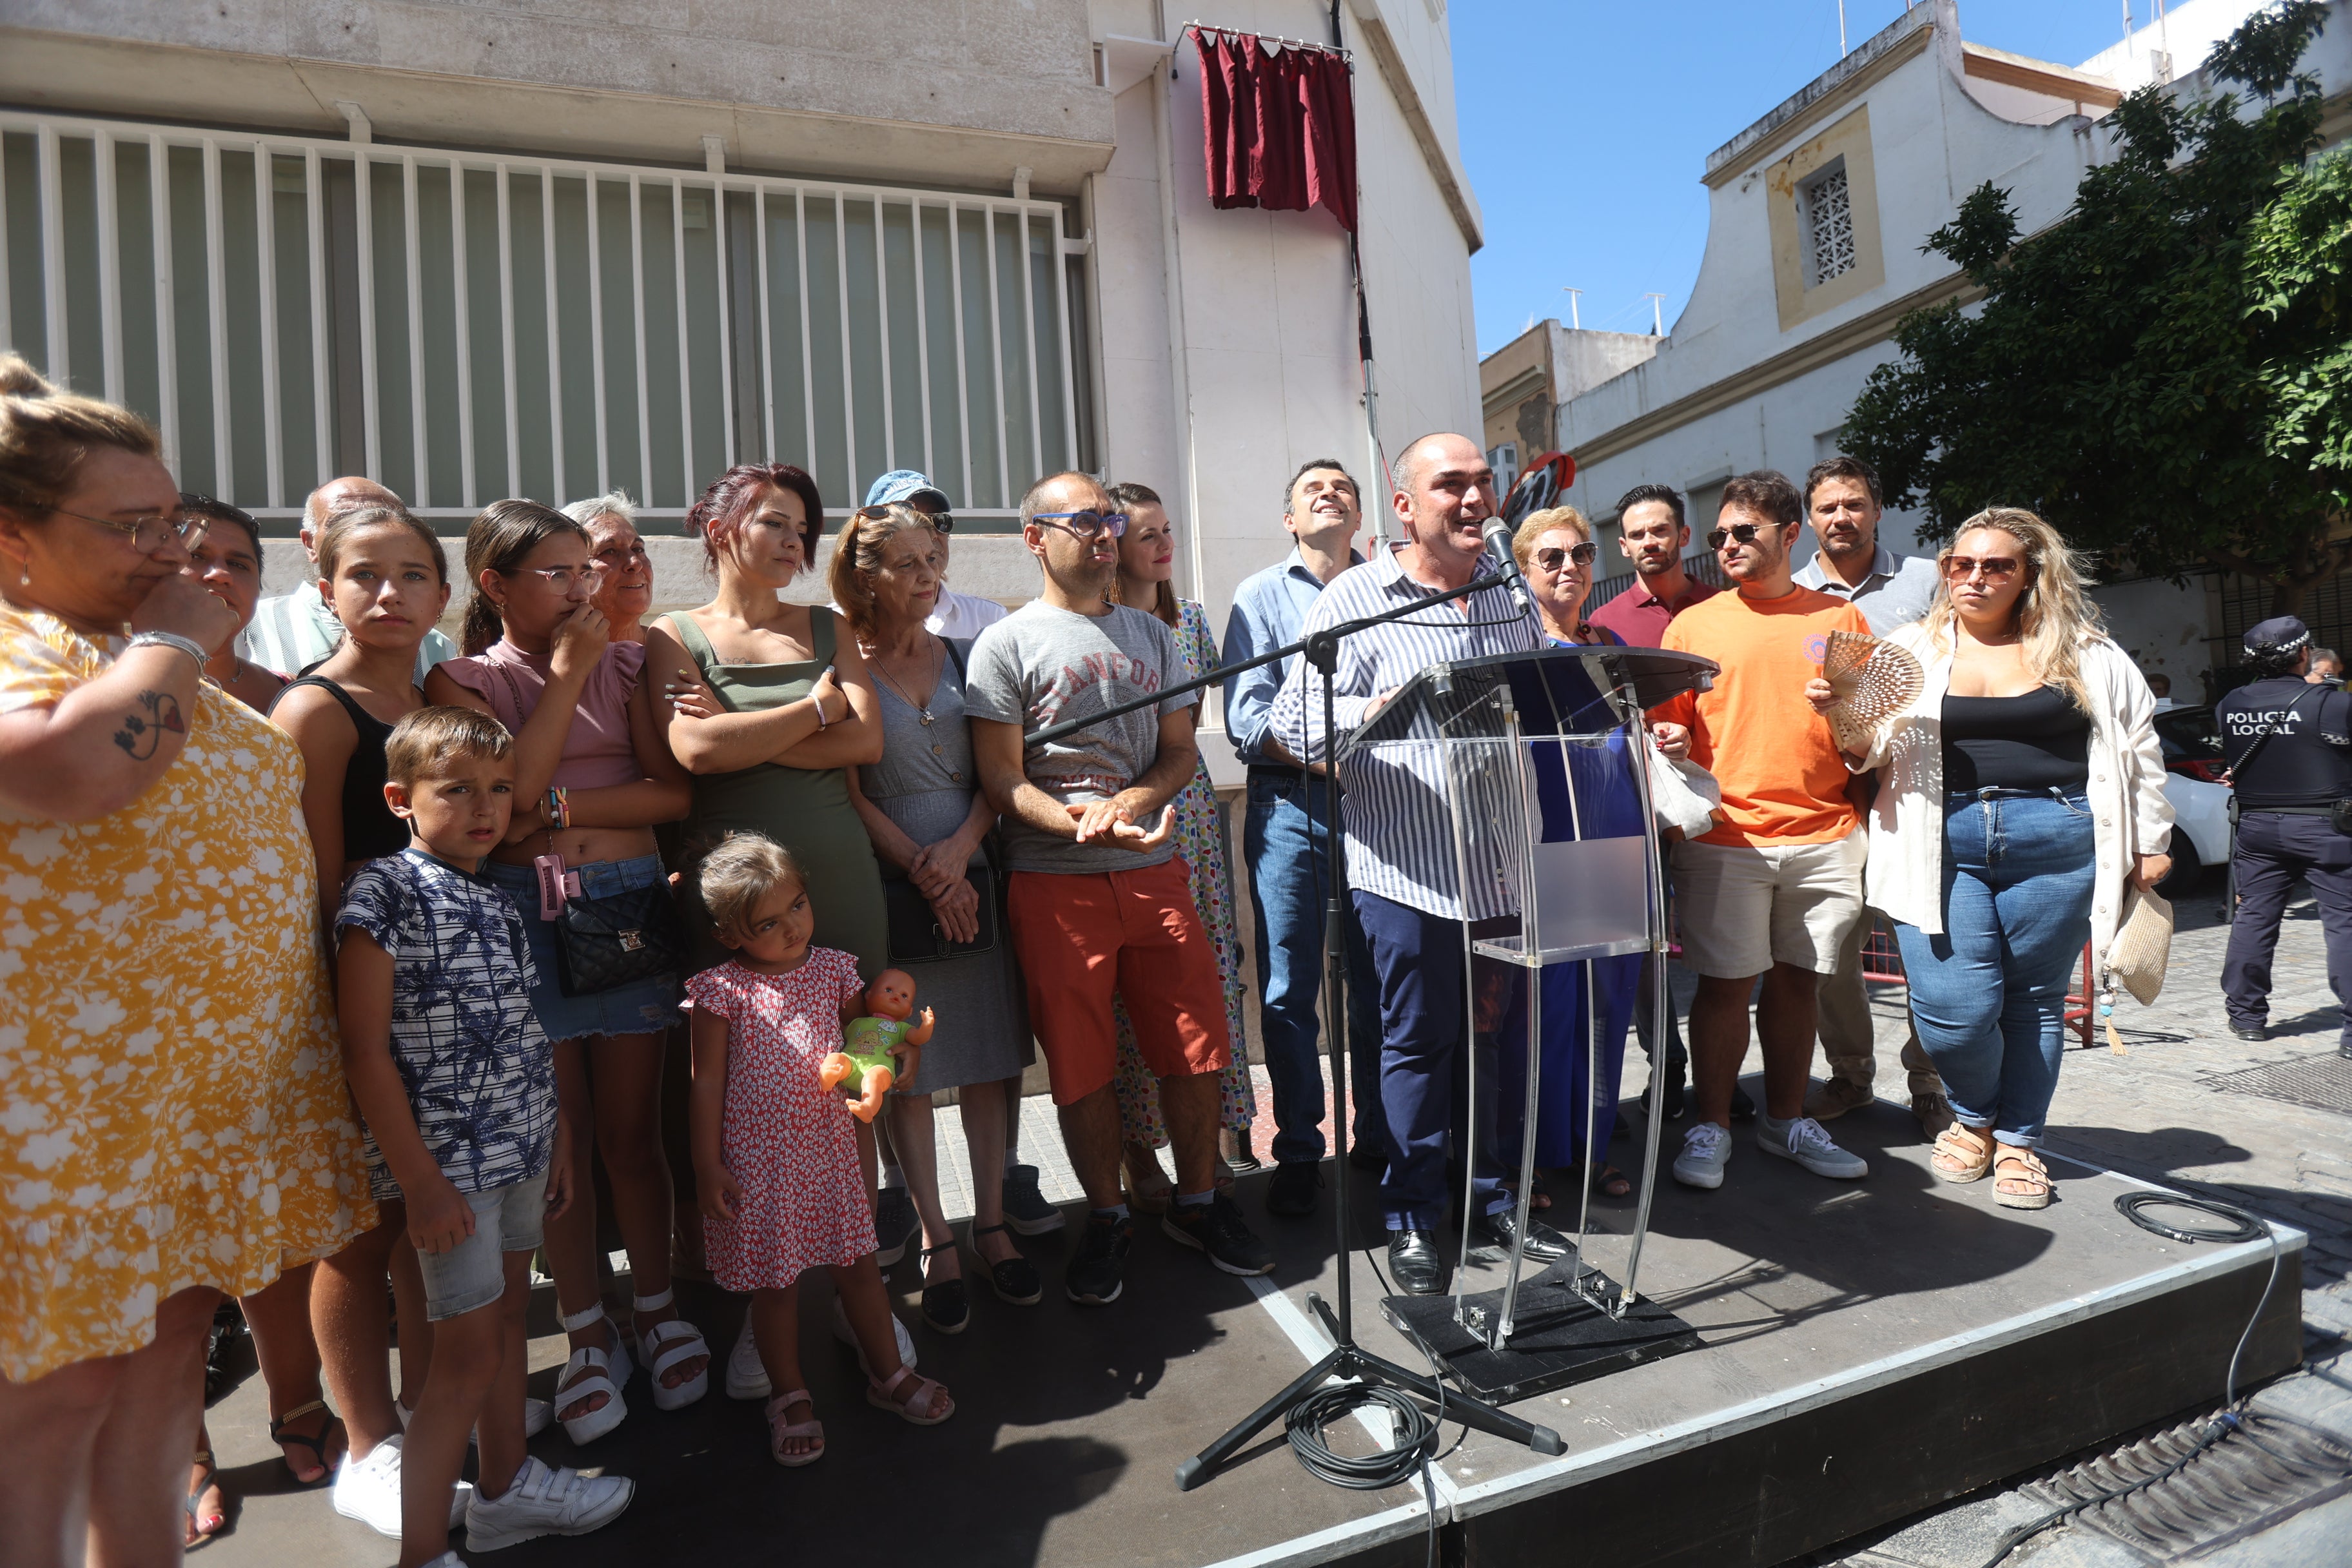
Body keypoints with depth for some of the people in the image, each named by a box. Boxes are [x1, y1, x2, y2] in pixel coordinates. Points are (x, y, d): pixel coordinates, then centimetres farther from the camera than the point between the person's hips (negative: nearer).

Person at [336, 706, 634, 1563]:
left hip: (521, 1146, 7)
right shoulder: (385, 891, -13)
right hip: (450, 1160, -7)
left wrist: (556, 1138, 15)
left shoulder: (499, 899, 8)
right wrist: (421, 1183, -16)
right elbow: (366, 1052, -15)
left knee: (510, 1312, 19)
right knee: (469, 1350, -1)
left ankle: (506, 1486, 37)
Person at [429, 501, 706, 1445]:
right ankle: (588, 1334, 23)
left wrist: (559, 808, -10)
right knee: (560, 1136, 7)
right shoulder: (464, 677, 4)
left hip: (630, 901, 1)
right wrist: (566, 673, -8)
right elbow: (507, 792, -11)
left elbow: (674, 793, 0)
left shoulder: (625, 662, 9)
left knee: (632, 1130, 8)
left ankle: (657, 1310, 26)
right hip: (525, 911, -1)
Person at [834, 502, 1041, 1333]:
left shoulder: (966, 657, 10)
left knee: (991, 1055, 7)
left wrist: (961, 848, -8)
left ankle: (992, 1222, 22)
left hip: (974, 876, 4)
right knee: (906, 1068, 3)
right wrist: (921, 869, -11)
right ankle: (935, 1242, 16)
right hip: (890, 884, -3)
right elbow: (849, 794, -5)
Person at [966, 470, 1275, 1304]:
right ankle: (1106, 1219, 26)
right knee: (1080, 1062, 6)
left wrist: (1134, 800, -9)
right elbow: (1001, 779, -6)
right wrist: (1081, 823, -23)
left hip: (1154, 870, 4)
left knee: (1195, 1045, 7)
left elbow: (1181, 750, 13)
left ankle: (1198, 1202, 28)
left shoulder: (1151, 634, 15)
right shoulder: (1007, 644, 0)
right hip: (1054, 882, -3)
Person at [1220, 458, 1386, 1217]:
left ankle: (1380, 1139, 24)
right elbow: (1246, 720, -4)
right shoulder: (1261, 596, 8)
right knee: (1288, 990, 1)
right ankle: (1297, 1152, 16)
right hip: (1291, 804, -1)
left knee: (1380, 982, 7)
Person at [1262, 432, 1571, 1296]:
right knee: (1419, 1041, 4)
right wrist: (1373, 712, -29)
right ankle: (1413, 1219, 21)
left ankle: (1493, 1198, 33)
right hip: (1408, 864, -5)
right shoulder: (1353, 599, -4)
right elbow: (1295, 726, -12)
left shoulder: (1510, 598, 14)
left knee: (1497, 1037, 15)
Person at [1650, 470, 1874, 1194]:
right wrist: (1672, 743, -16)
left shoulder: (1841, 619, 11)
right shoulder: (1693, 625, 7)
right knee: (1726, 981, -1)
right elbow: (1666, 726, 5)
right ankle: (1711, 1125, 13)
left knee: (1794, 977, 10)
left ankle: (1786, 1119, 25)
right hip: (1725, 836, -2)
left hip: (1824, 835, 2)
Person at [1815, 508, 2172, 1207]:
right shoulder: (1913, 649, 8)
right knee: (1954, 1008, -9)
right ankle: (1973, 1115, 21)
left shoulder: (2085, 654, 10)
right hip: (1942, 842, -1)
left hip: (2054, 845, 1)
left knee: (2034, 1001, 8)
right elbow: (1876, 746, 1)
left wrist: (2149, 843, 15)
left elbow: (2137, 747, 16)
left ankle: (2016, 1140, 25)